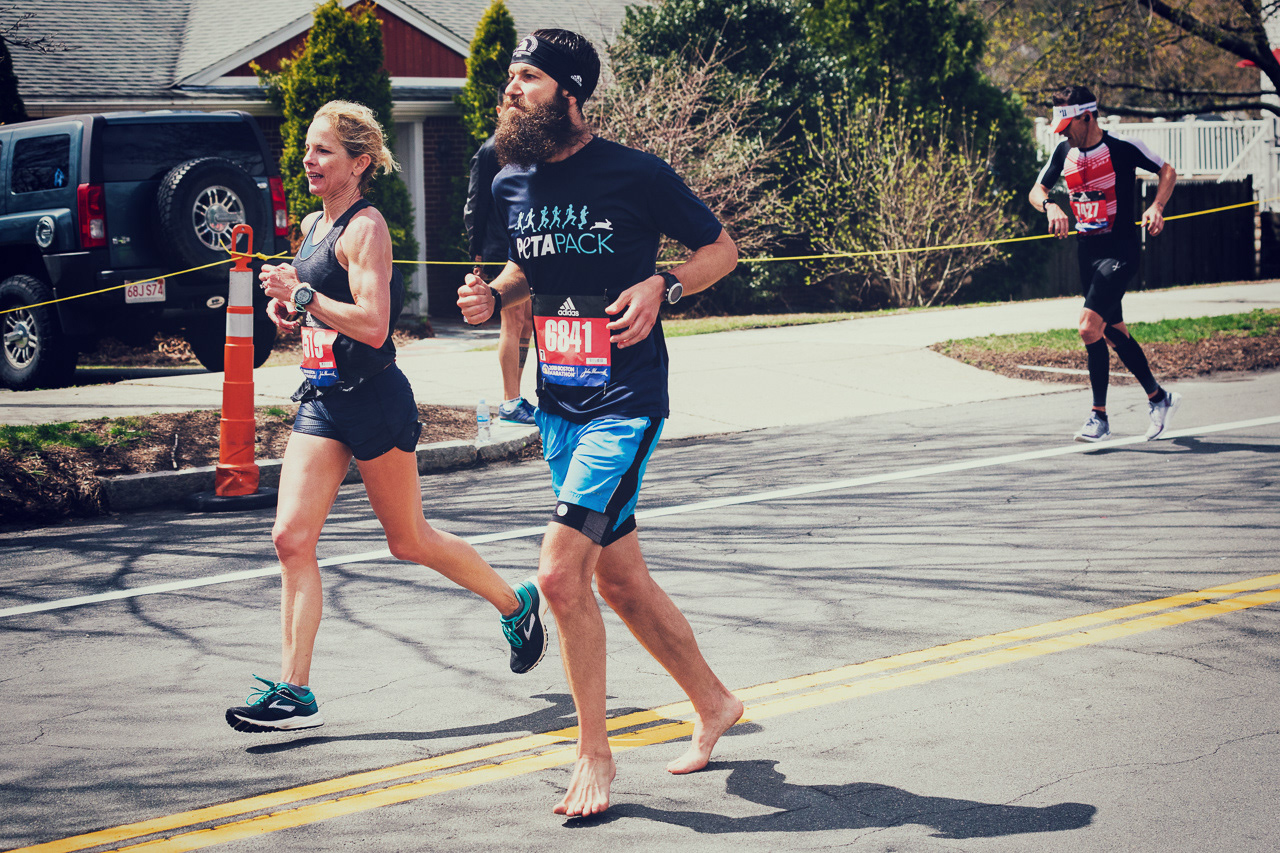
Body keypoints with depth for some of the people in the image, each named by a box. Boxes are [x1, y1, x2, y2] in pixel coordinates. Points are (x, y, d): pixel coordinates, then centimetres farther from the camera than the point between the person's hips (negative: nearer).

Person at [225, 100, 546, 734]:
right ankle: (293, 693, -4)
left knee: (409, 540, 7)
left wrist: (303, 295, -21)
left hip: (375, 401, -8)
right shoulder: (313, 226, 13)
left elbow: (373, 324, -23)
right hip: (322, 399, 8)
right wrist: (290, 312, 7)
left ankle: (517, 604, 32)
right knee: (292, 538, -5)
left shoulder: (365, 228, -13)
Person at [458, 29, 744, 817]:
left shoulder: (636, 174, -11)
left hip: (626, 404, -7)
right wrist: (494, 295, 2)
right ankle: (714, 704, 34)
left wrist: (660, 286, -17)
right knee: (619, 579, 14)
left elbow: (721, 249, 0)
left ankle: (595, 753, -1)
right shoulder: (511, 183, 5)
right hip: (558, 405, 7)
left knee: (561, 573, -16)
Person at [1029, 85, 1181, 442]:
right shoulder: (1065, 151, 6)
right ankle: (1159, 398, 30)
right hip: (1088, 250, 7)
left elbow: (1167, 172, 1)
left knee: (1089, 328, -18)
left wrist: (1157, 206, -16)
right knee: (1114, 333, 13)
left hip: (1120, 249, -7)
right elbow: (1036, 191, 11)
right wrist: (1051, 206, -12)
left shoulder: (1122, 148, -11)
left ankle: (1099, 417, -10)